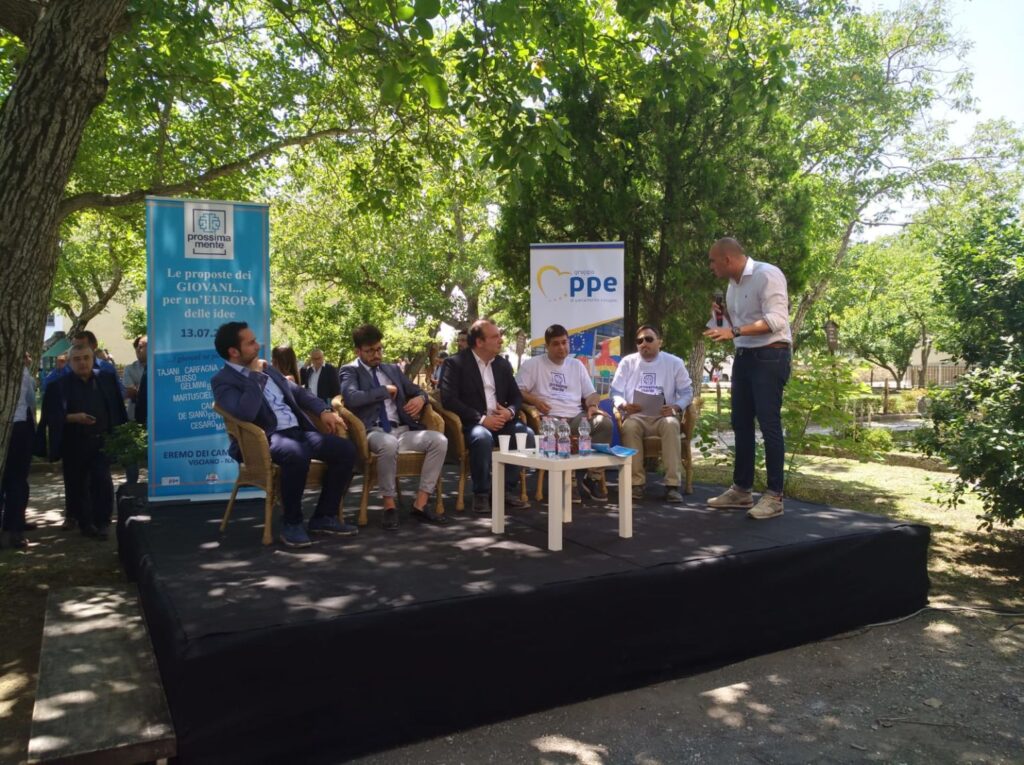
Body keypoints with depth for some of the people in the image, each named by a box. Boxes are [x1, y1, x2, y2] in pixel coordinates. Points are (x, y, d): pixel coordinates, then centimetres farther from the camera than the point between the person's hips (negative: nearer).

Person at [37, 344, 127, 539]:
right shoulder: (60, 386, -1)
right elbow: (52, 415, -5)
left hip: (101, 441, 0)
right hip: (73, 444, 0)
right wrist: (73, 417, -21)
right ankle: (84, 523, 21)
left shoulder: (106, 380, 4)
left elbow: (116, 408, 8)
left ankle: (101, 522, -1)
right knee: (78, 485, 7)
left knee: (102, 481, -10)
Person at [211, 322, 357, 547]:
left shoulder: (266, 369, 18)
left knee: (346, 450, -10)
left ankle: (324, 516, 3)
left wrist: (324, 410, 9)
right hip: (266, 439, -8)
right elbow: (245, 413, -24)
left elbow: (297, 392, 25)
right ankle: (292, 523, -17)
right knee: (297, 455, -39)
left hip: (298, 431, 8)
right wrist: (256, 376, -13)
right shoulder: (222, 381, -5)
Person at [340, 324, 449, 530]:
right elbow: (351, 398, -16)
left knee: (439, 440, -20)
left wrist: (420, 398, 0)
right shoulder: (350, 371, 4)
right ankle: (389, 506, -20)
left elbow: (418, 391, 25)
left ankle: (420, 504, -16)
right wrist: (386, 390, -8)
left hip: (401, 430, 6)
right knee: (389, 444, -40)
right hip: (373, 432, -6)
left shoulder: (393, 369, 22)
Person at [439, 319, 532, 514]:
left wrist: (510, 412, -9)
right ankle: (481, 493, -17)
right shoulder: (456, 363, -4)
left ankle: (505, 488, -6)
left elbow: (517, 396, 16)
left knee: (526, 434, -22)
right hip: (471, 424, -5)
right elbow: (448, 399, -15)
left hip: (500, 421, 5)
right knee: (483, 437, -37)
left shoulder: (503, 364, 14)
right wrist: (481, 419, -20)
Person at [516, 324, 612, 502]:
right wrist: (534, 400, -16)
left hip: (576, 417, 4)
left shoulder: (577, 365, 22)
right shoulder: (532, 364, 9)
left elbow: (591, 393, 20)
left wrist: (592, 406, -2)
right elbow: (518, 391, 2)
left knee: (604, 423, -24)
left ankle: (593, 478, -15)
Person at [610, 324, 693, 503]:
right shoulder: (627, 362, 10)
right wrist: (623, 405, -16)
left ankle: (673, 484, -34)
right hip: (636, 415, 0)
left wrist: (676, 407, -15)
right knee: (629, 426, -36)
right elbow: (616, 392, 6)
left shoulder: (674, 363, 8)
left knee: (672, 424, -36)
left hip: (663, 415, 0)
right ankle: (637, 482, -26)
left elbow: (687, 392, 7)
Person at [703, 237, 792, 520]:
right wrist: (724, 315, 3)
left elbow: (776, 321, -22)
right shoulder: (733, 284, 13)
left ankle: (774, 496, -1)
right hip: (744, 357, 9)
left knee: (769, 425, -8)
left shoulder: (767, 274, -13)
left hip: (770, 357, -9)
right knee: (741, 424, 11)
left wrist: (734, 331, -28)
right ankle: (742, 489, 20)